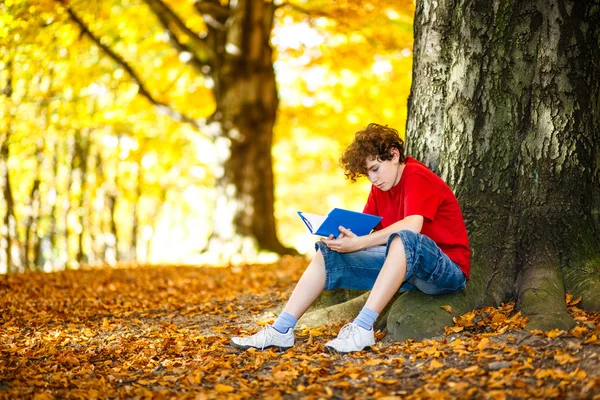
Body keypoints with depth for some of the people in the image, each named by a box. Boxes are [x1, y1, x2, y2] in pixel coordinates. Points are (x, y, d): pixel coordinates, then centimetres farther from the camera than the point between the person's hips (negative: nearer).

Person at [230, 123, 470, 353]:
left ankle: (362, 329, -44)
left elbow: (411, 227, -32)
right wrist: (340, 239, -19)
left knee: (403, 239, -41)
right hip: (402, 261, 8)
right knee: (327, 254, 0)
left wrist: (358, 243, -36)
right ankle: (281, 330, -8)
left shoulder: (418, 178, -16)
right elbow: (363, 229, 4)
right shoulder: (380, 189, 10)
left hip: (448, 270, -8)